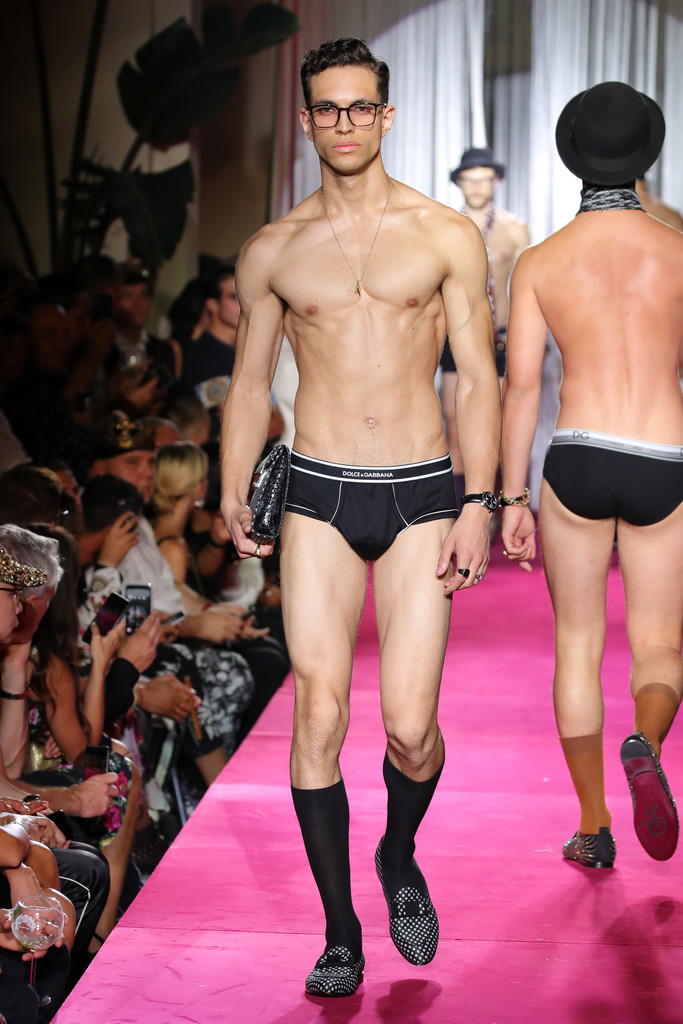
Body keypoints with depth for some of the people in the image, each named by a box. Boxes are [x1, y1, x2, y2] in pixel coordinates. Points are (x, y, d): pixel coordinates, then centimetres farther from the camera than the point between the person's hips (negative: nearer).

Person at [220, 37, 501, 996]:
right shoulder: (272, 251, 9)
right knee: (319, 717, -5)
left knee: (410, 728, -6)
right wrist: (233, 496, 2)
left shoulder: (447, 234, 4)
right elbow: (249, 384, 14)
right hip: (319, 499, 1)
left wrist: (478, 504, -6)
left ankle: (400, 862, 28)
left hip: (421, 498, -1)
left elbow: (479, 380, 3)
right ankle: (341, 932, 11)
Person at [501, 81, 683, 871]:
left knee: (578, 642, 14)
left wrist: (511, 500, 5)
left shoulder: (539, 262, 2)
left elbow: (520, 388, -1)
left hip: (577, 461, 0)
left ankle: (593, 827, 15)